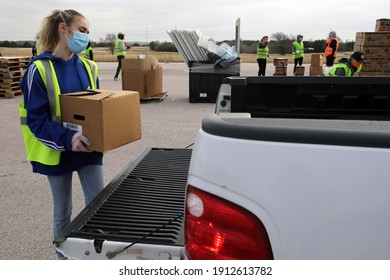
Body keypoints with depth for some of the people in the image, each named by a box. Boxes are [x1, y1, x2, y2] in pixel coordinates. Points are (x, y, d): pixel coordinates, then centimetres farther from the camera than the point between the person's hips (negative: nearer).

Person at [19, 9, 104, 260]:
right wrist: (67, 138, -30)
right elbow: (36, 120, -16)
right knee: (63, 211, 13)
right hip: (58, 152, -3)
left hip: (89, 148, 4)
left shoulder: (87, 67, 2)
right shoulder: (39, 69, -13)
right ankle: (63, 258, 35)